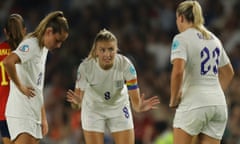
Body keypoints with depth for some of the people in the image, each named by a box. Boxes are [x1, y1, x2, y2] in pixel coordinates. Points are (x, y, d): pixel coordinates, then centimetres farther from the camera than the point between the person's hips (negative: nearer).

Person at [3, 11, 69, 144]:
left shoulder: (43, 49, 18)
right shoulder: (30, 45, -11)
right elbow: (8, 61, -32)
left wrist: (43, 118, 21)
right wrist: (20, 87, -20)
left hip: (34, 114, 10)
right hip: (21, 114, -10)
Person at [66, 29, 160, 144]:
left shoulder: (125, 65, -29)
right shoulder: (85, 67, -29)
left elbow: (135, 100, -27)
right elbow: (79, 95, -25)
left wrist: (139, 106, -50)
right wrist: (76, 101, -49)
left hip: (119, 108, 1)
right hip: (93, 109, -1)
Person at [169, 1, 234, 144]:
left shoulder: (182, 39, -7)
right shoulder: (213, 39, 16)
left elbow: (178, 71, -21)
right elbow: (228, 72, 26)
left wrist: (174, 100, -9)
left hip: (193, 104, -6)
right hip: (219, 104, 6)